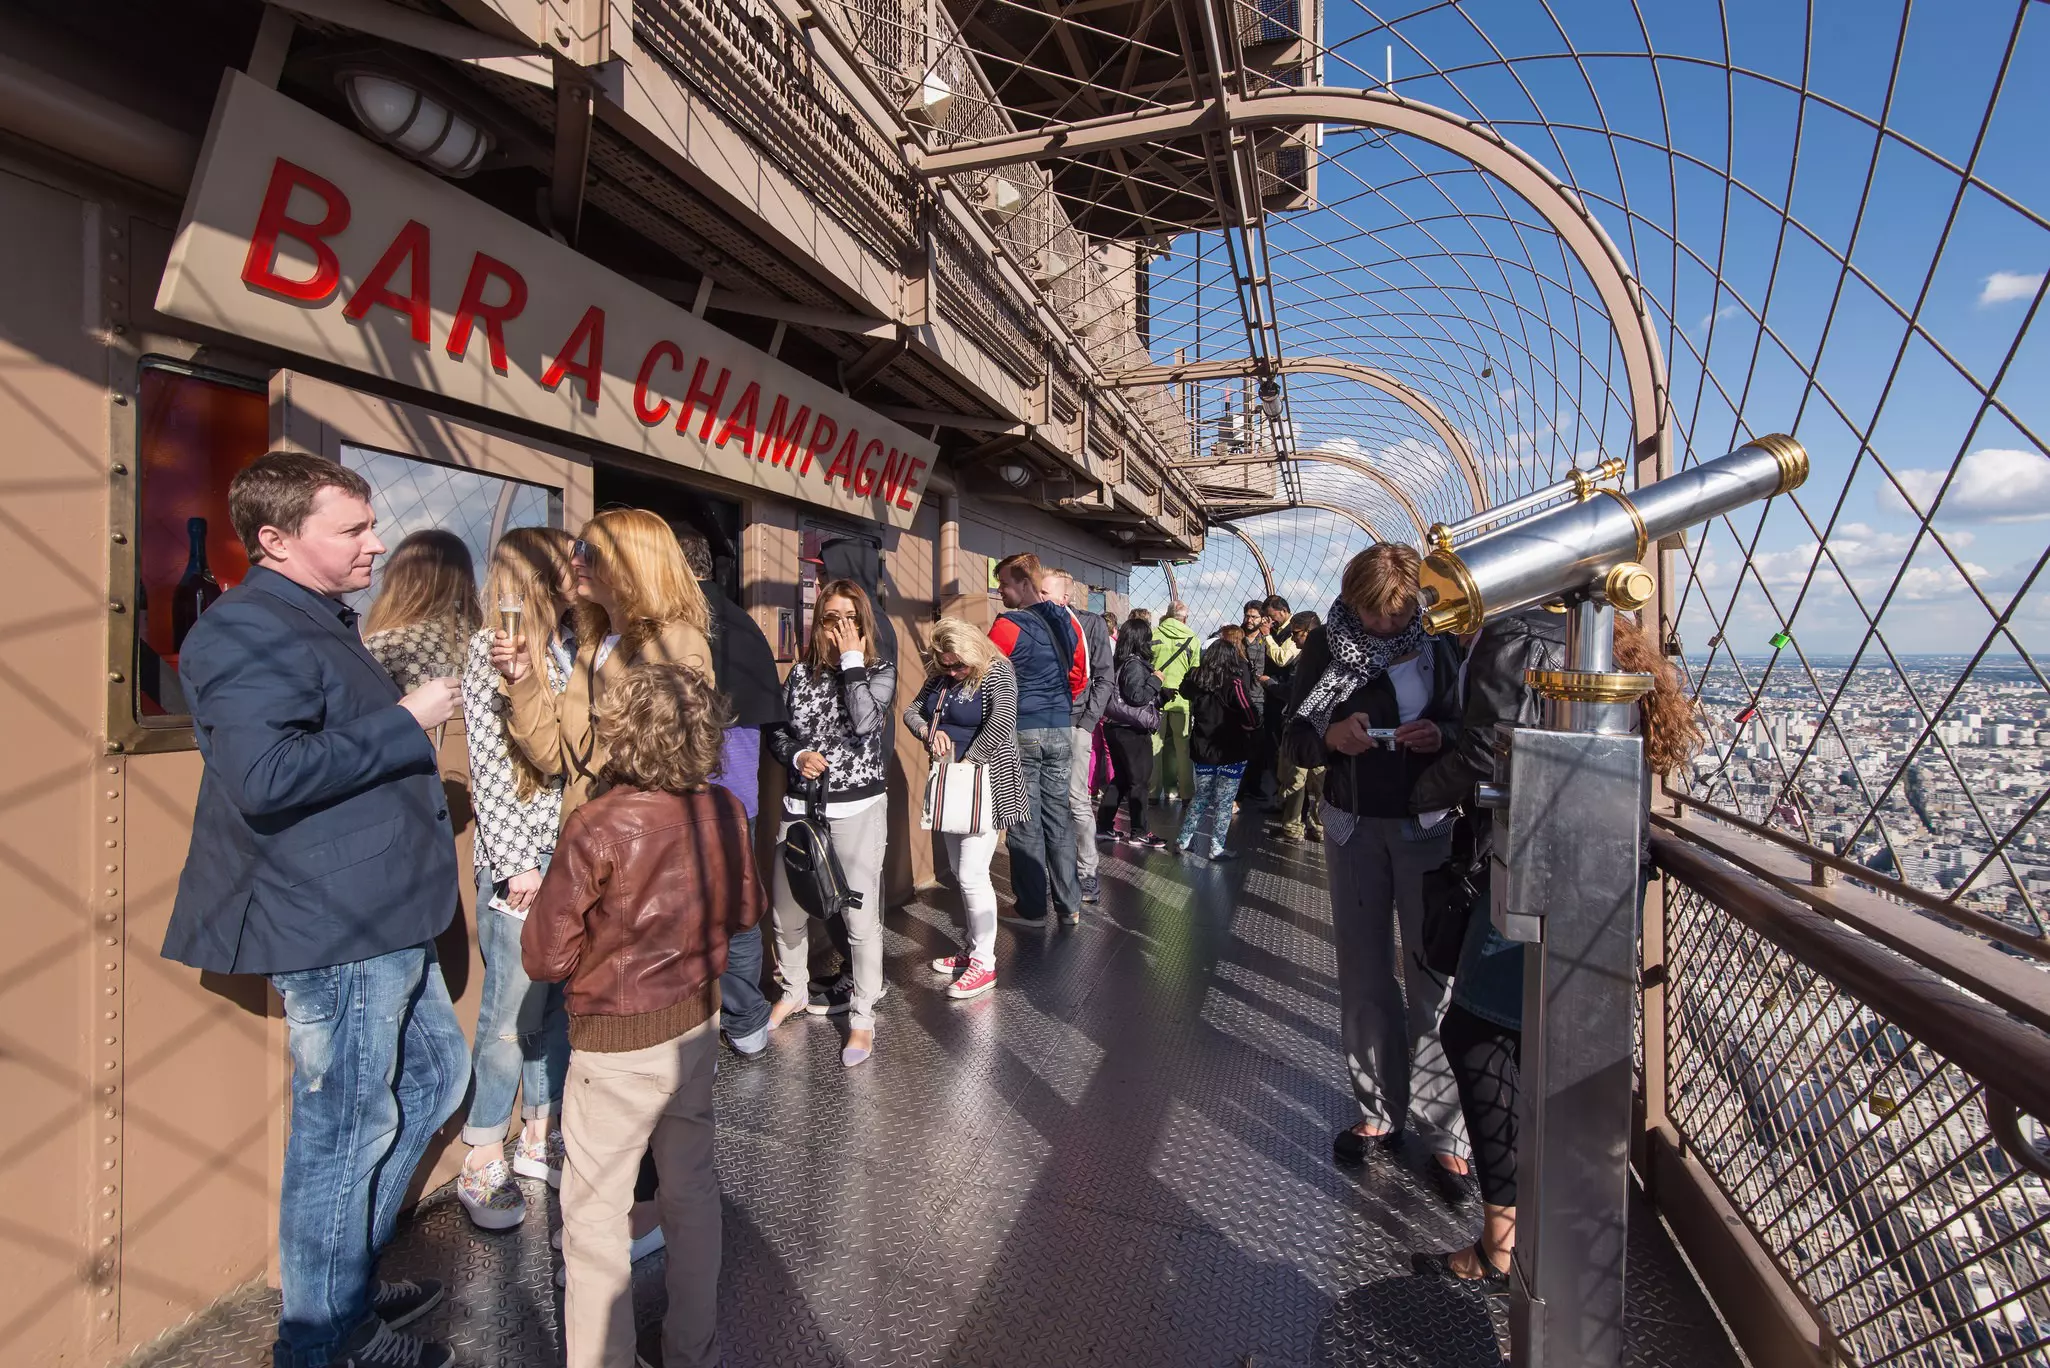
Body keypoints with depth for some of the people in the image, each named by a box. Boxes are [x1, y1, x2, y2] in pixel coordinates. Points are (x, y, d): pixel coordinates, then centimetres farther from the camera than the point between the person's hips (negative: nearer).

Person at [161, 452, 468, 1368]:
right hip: (332, 927, -11)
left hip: (384, 921, 11)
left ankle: (349, 1273, 38)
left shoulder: (319, 621, 17)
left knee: (433, 1076, 20)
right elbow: (266, 776, -30)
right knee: (345, 1129, 4)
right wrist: (404, 722, -22)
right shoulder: (249, 631, -17)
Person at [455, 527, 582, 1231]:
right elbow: (491, 762, -11)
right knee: (512, 1010, 1)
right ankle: (483, 1164, 18)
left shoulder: (568, 645, 11)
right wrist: (518, 861, -13)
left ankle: (538, 1134, 29)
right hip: (519, 861, -6)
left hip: (574, 854, 6)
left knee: (559, 1002, 13)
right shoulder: (491, 647, -6)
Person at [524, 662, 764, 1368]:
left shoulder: (597, 827, -24)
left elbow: (545, 957, -17)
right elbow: (746, 909, 5)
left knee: (595, 1213, 15)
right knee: (693, 1189, 22)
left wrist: (605, 937, 1)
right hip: (698, 1024, 5)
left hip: (617, 1045, -5)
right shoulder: (724, 810, -10)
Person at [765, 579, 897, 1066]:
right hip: (801, 805, 4)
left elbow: (864, 724, -19)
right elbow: (777, 731, 11)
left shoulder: (880, 671, -1)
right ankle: (794, 991, 38)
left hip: (859, 808, -3)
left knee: (862, 918, -3)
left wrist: (852, 659, -13)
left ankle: (862, 1017, 15)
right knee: (788, 911, 12)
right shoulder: (803, 671, 7)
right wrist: (797, 755, -9)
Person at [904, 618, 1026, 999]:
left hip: (985, 783, -8)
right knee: (960, 872, 15)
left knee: (972, 875, -8)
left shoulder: (996, 674, -14)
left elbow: (1003, 721, -28)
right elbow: (911, 710, 13)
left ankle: (984, 963, 5)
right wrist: (928, 730, -9)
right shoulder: (939, 677, 8)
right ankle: (974, 949, 29)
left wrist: (967, 761, -20)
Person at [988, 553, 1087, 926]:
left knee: (1025, 822, 3)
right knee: (1058, 817, 11)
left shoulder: (1008, 626, -13)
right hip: (1061, 729, 6)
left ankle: (1032, 909, 11)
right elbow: (1079, 675, 16)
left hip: (1020, 731, -6)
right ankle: (1069, 905, 17)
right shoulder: (1066, 622, 7)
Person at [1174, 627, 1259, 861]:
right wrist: (1257, 724, 1)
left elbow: (1185, 692, 21)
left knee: (1201, 796, 19)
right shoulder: (1234, 683, -19)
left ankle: (1184, 840, 22)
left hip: (1203, 749, 5)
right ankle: (1216, 848, 12)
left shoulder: (1196, 679, -2)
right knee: (1224, 802, 7)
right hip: (1230, 752, -5)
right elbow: (1251, 720, -20)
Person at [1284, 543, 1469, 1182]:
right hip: (1353, 825, 2)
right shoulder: (1326, 645, 0)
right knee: (1365, 972, 9)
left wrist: (1441, 734, -18)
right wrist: (1331, 736, -20)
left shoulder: (1438, 644, -3)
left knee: (1432, 973, 1)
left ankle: (1443, 1127, 15)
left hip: (1427, 824, -1)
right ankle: (1381, 1110, 25)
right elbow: (1296, 735, 2)